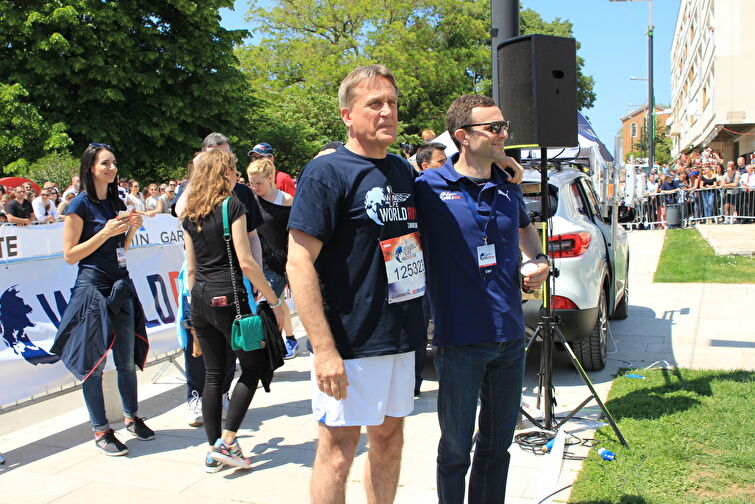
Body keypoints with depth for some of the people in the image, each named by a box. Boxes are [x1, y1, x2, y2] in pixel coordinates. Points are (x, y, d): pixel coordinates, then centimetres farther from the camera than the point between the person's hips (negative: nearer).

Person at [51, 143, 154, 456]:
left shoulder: (116, 202, 11)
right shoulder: (80, 205, -8)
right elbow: (70, 255, -10)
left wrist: (131, 229, 1)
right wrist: (105, 232, -17)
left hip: (121, 286, 6)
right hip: (92, 287, -6)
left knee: (127, 359, 12)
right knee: (93, 364, 3)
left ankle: (132, 418, 28)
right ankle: (101, 430, 14)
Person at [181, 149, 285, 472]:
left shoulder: (190, 214, 12)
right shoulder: (232, 206, -8)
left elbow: (191, 268, 15)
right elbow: (246, 262, -13)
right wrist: (274, 301, -8)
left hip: (200, 300, 7)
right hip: (228, 297, -7)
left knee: (213, 374, 13)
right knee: (253, 366, 8)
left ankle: (213, 452, 18)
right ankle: (226, 442, 3)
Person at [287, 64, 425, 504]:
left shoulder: (404, 171, 11)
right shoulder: (328, 172, -11)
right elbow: (299, 263, -17)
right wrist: (324, 350, -22)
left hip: (402, 336, 7)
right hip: (350, 341, -7)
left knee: (390, 438, 17)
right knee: (339, 447, 3)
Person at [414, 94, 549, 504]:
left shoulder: (509, 188, 7)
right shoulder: (429, 187, -10)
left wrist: (539, 261, 11)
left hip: (510, 337, 5)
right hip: (459, 341, -5)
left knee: (498, 442, 18)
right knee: (456, 446, 9)